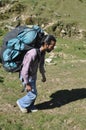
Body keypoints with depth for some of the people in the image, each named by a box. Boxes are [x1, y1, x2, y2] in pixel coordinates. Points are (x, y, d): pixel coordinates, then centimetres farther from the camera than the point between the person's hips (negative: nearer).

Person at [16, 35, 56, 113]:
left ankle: (30, 107, 40)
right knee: (33, 95, 2)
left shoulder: (43, 51, -9)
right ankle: (21, 103, 27)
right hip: (27, 76, -7)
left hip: (33, 75, 8)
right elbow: (25, 70, -30)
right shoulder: (33, 53, -36)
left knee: (33, 93, 18)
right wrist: (27, 84, -23)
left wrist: (43, 75, 21)